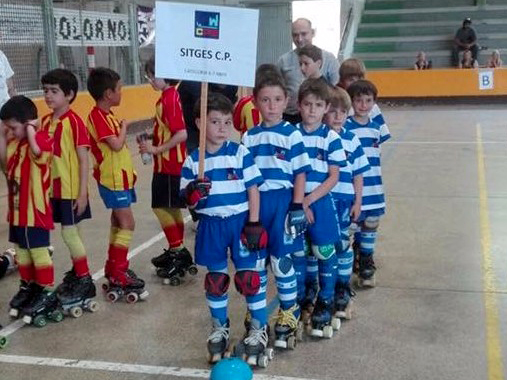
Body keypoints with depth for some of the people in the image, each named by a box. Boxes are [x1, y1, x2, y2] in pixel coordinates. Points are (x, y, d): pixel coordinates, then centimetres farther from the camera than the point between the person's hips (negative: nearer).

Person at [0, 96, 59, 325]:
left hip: (35, 210, -9)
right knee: (21, 249, 18)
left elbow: (37, 152, -38)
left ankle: (47, 294, 7)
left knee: (38, 250, -2)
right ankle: (28, 286, 33)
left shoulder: (42, 139, -17)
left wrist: (31, 131, -25)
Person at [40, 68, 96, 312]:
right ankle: (77, 275, 28)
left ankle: (85, 283, 7)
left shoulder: (74, 122, -14)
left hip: (71, 189, -6)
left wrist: (82, 193, -17)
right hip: (54, 188, 6)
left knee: (69, 233, -3)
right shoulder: (46, 122, 7)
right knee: (71, 232, 15)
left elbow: (83, 160, -14)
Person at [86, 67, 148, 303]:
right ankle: (118, 274, -3)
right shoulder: (98, 117, -18)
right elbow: (116, 145, -26)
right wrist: (124, 127, -8)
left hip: (120, 178, 10)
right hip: (113, 180, -10)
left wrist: (128, 173, 14)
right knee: (127, 224, -8)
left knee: (118, 223, 15)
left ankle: (114, 268, 24)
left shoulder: (106, 115, 12)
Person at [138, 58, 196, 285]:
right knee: (171, 209, 15)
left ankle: (179, 253, 2)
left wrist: (156, 149, -19)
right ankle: (176, 252, 25)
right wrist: (151, 142, 5)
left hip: (170, 165, -10)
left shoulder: (170, 98, -17)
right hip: (166, 164, 10)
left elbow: (181, 134, -24)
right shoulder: (166, 97, 11)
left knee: (162, 208, -5)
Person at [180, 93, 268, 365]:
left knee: (248, 277, 1)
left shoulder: (240, 153, -6)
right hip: (211, 225, 2)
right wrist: (192, 194, -22)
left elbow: (253, 189, -4)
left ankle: (259, 328, 18)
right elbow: (187, 200, 2)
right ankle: (219, 329, 30)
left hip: (240, 221, -2)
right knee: (215, 280, 13)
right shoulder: (193, 160, -1)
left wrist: (254, 223, -9)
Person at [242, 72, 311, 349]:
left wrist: (297, 207, -8)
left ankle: (289, 314, 15)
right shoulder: (249, 136, 6)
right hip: (255, 202, 4)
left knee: (280, 259, -1)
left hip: (282, 202, -4)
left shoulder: (292, 134, -4)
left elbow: (301, 173, -4)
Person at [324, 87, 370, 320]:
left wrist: (357, 202, 4)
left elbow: (358, 174, 6)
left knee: (342, 244, 7)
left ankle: (342, 291, 21)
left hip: (343, 201, 1)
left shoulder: (351, 140, 1)